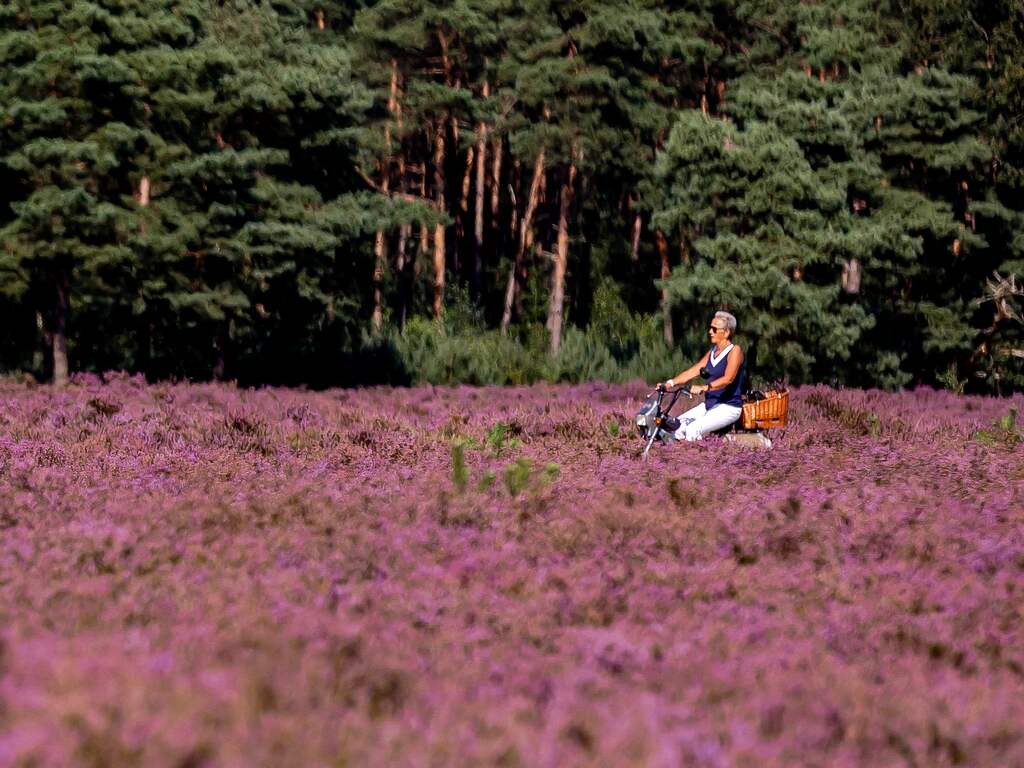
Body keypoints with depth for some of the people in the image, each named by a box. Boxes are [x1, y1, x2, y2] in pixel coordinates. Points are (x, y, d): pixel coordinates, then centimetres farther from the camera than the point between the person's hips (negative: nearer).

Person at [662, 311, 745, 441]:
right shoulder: (712, 352, 15)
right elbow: (693, 371, 9)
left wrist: (704, 387, -39)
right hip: (709, 405, 8)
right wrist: (671, 383, -6)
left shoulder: (735, 351, -10)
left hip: (729, 407, -8)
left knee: (693, 429, -28)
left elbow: (728, 378, -25)